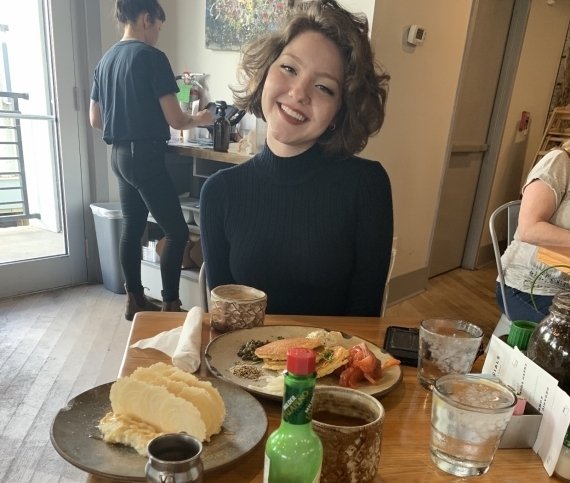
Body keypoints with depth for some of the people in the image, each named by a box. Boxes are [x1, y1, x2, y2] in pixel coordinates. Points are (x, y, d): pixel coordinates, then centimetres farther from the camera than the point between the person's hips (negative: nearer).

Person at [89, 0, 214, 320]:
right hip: (146, 156, -9)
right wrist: (199, 119, 6)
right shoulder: (152, 57, -11)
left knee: (132, 228, 14)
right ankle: (170, 305, 2)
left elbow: (95, 120, 17)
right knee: (177, 231, -2)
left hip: (119, 155, 9)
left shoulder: (105, 61, 12)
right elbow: (175, 120, -13)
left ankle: (135, 300, 23)